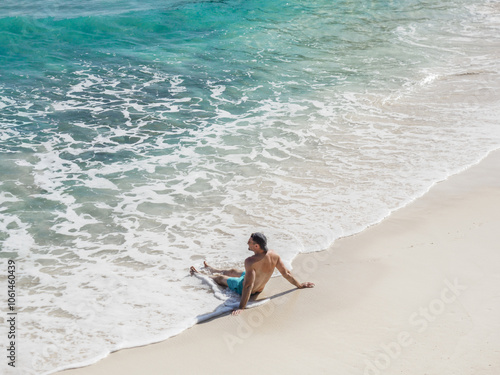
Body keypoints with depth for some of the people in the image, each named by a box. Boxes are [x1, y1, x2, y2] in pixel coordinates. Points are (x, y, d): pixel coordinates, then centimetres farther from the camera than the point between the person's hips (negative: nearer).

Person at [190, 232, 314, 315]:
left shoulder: (251, 261, -42)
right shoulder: (274, 255, -23)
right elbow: (286, 273, -14)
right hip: (260, 288, 6)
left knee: (220, 277, 22)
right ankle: (209, 269, 61)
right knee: (232, 271, 31)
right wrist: (300, 285, 2)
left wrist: (241, 307, -38)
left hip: (242, 288, -6)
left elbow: (248, 285, -42)